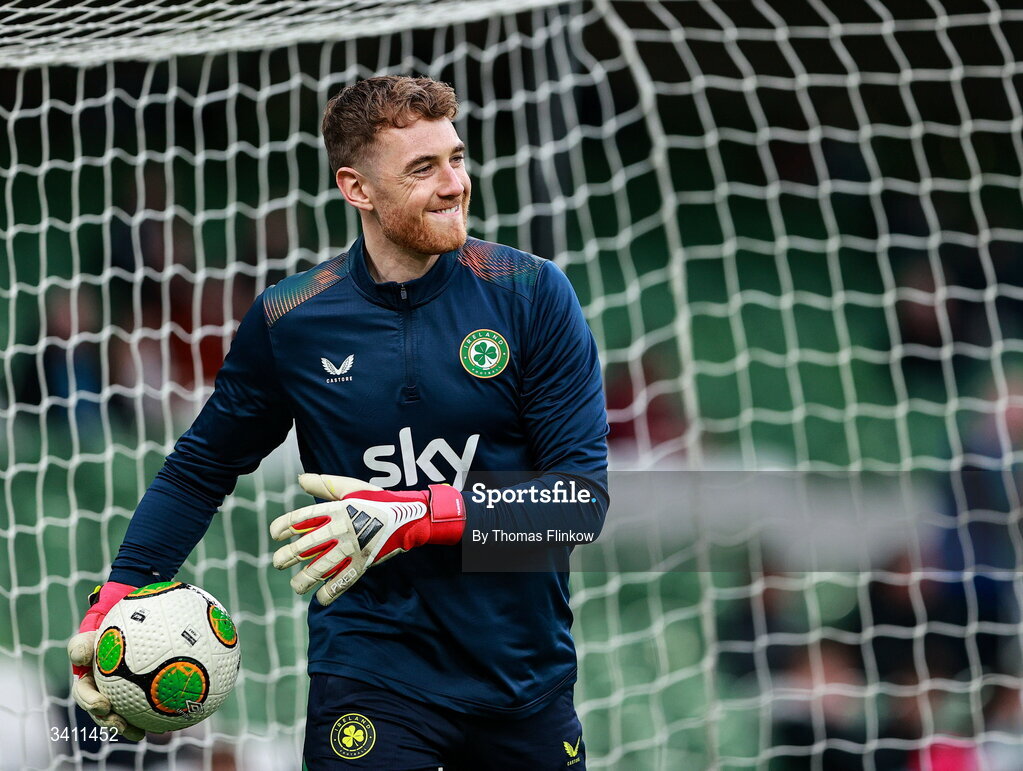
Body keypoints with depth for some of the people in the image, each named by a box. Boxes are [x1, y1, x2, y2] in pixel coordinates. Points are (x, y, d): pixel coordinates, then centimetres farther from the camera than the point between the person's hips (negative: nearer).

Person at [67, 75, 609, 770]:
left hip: (527, 680, 1)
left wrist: (416, 516, -23)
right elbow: (201, 469, 12)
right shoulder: (288, 321, -3)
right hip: (372, 676, -1)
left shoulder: (533, 294, -7)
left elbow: (583, 497, -11)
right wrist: (118, 597, -1)